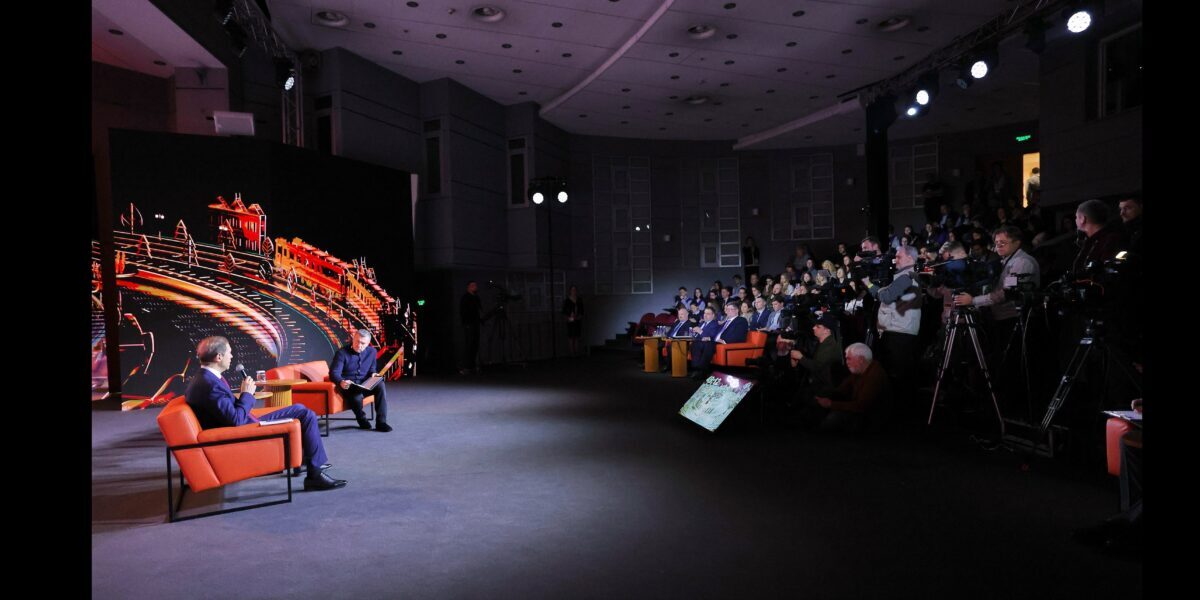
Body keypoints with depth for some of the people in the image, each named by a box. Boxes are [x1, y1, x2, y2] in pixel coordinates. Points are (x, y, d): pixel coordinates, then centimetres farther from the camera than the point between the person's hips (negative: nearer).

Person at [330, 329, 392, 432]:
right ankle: (362, 419, -1)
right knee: (357, 397, -38)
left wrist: (373, 374, -4)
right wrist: (341, 382, -38)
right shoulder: (342, 353, -9)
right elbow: (334, 373, -17)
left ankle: (381, 421, -26)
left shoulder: (371, 352, 7)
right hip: (347, 386, -4)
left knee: (380, 385, -27)